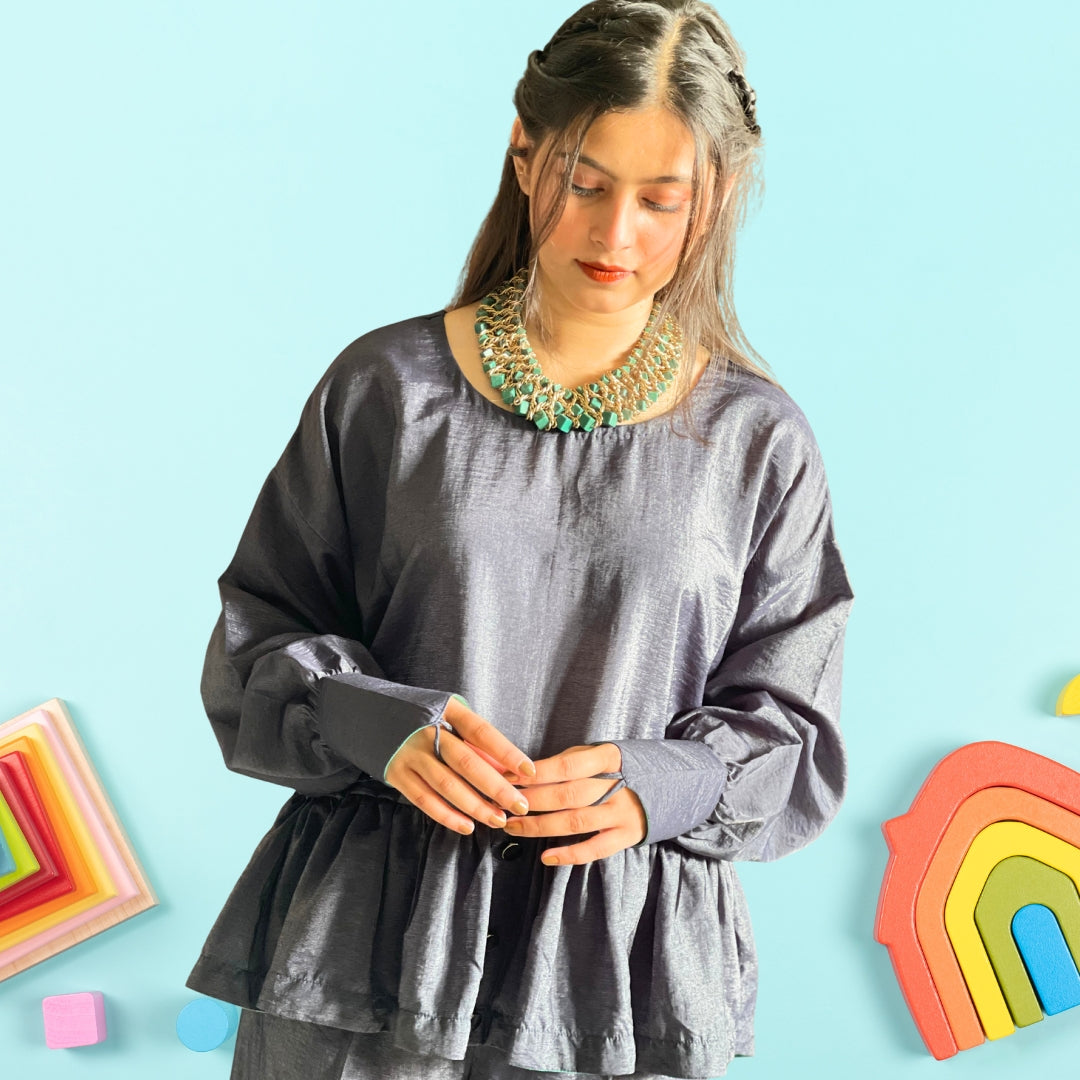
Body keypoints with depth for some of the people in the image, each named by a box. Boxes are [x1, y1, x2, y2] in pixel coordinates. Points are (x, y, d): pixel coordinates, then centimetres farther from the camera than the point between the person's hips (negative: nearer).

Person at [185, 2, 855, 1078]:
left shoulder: (755, 439, 1)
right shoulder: (386, 386, 0)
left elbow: (790, 735, 4)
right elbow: (255, 648, 3)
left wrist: (656, 786, -16)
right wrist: (377, 725, -17)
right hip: (369, 940, 0)